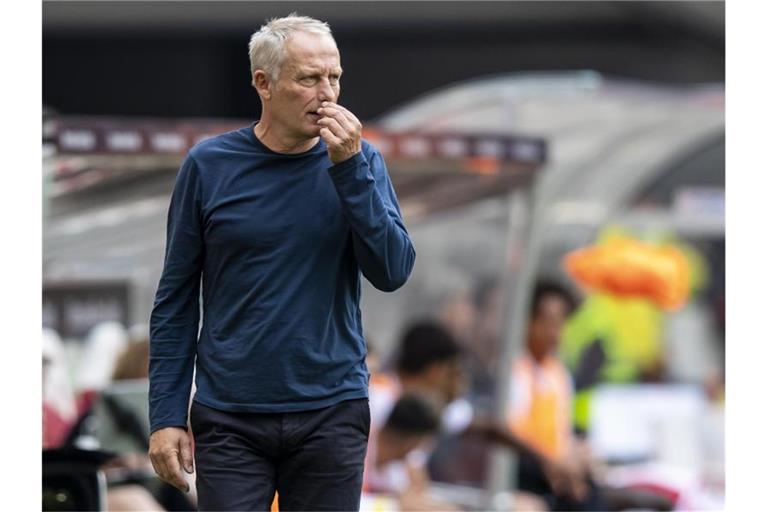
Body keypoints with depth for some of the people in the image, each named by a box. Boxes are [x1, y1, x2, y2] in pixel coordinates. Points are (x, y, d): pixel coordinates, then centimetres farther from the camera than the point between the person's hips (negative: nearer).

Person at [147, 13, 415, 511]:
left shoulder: (357, 161, 1)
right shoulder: (209, 165, -2)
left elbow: (392, 273, -10)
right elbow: (177, 299, 2)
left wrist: (349, 166, -17)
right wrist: (166, 416, -3)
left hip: (332, 415, 1)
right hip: (231, 419, -1)